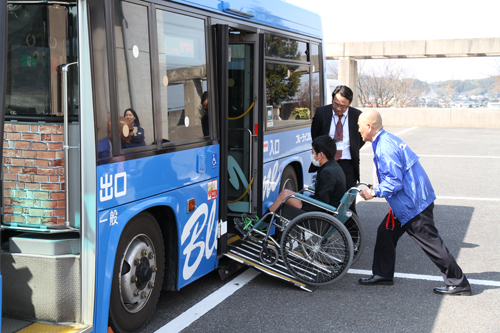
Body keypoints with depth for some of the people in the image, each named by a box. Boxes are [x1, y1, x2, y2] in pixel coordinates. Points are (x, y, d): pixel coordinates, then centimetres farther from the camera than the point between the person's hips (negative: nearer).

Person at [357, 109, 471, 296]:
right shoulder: (386, 140, 10)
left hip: (412, 203, -11)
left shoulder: (385, 147, -22)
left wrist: (374, 192, -15)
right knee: (385, 232, 16)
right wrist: (378, 188, 15)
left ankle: (459, 283, 7)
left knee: (430, 242, -2)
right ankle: (383, 274, 27)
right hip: (408, 201, 11)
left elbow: (395, 181, -25)